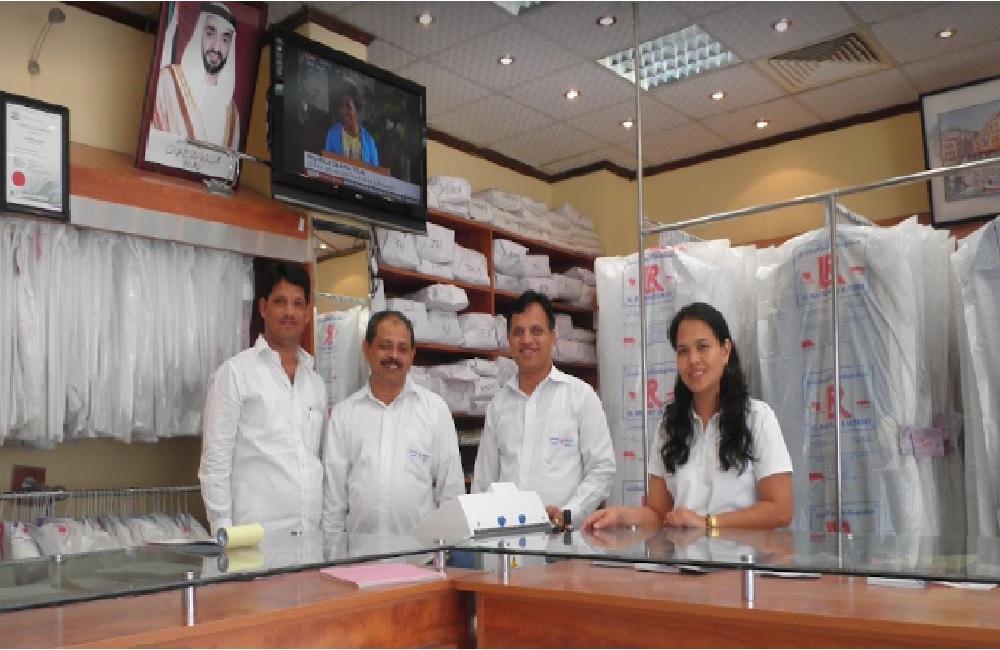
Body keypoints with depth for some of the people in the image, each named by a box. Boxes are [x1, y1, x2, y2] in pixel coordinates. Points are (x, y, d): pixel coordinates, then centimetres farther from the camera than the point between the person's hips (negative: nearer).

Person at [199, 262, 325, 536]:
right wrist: (223, 531, -9)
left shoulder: (316, 382, 14)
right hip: (257, 532, -5)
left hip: (312, 532, 5)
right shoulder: (235, 373, -2)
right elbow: (215, 460, -4)